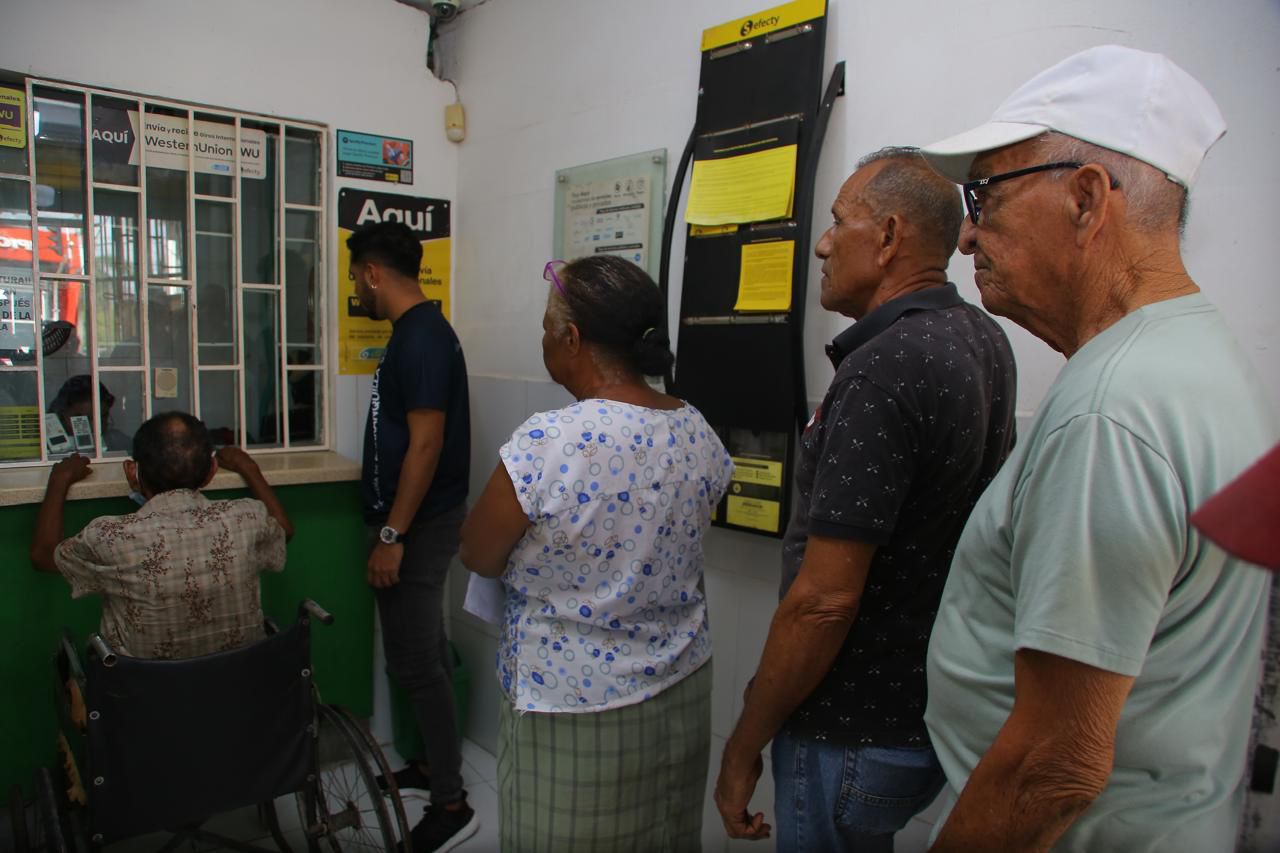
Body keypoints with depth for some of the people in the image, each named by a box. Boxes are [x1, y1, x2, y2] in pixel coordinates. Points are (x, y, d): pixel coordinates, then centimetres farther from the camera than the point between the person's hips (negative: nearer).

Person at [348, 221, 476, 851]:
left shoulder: (421, 337, -18)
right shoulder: (415, 331, 13)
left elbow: (426, 443, -24)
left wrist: (392, 535, -21)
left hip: (418, 526, -10)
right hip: (410, 521, 10)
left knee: (415, 660, -3)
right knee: (421, 653, 19)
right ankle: (434, 764, 34)